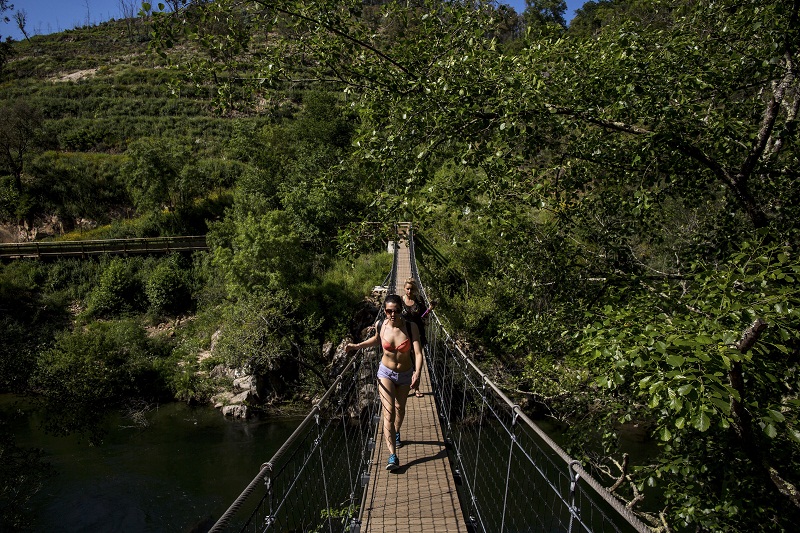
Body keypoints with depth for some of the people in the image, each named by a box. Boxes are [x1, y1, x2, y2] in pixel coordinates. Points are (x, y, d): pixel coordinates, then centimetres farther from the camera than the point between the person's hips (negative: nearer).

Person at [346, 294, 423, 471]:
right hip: (386, 372, 0)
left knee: (400, 408, 23)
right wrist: (357, 346, 2)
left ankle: (396, 433, 53)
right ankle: (393, 456, -12)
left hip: (405, 375, 0)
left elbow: (418, 352, -28)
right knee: (388, 414, -11)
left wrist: (417, 373, -43)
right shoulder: (381, 325, -15)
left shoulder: (411, 327, -22)